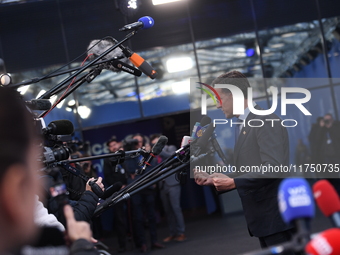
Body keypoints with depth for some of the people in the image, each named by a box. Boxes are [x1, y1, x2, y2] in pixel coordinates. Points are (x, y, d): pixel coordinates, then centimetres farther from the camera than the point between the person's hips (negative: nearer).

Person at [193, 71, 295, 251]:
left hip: (276, 215, -9)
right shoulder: (244, 126, 15)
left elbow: (274, 167, -24)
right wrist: (212, 179, 11)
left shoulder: (265, 121, -13)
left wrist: (233, 182, -22)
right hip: (264, 218, 9)